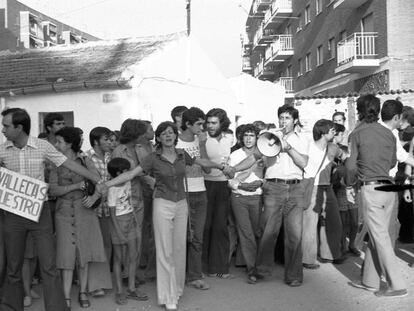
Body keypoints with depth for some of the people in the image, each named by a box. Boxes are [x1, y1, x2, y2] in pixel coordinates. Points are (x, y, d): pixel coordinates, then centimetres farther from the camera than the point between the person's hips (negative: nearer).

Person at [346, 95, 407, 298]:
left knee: (380, 238, -2)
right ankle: (370, 281, 21)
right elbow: (392, 162, 17)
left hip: (371, 189, -6)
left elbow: (351, 165, -8)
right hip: (389, 188, 6)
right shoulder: (388, 133, 10)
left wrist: (349, 186, 7)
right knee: (376, 235, 13)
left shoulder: (357, 133, -5)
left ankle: (396, 285, -1)